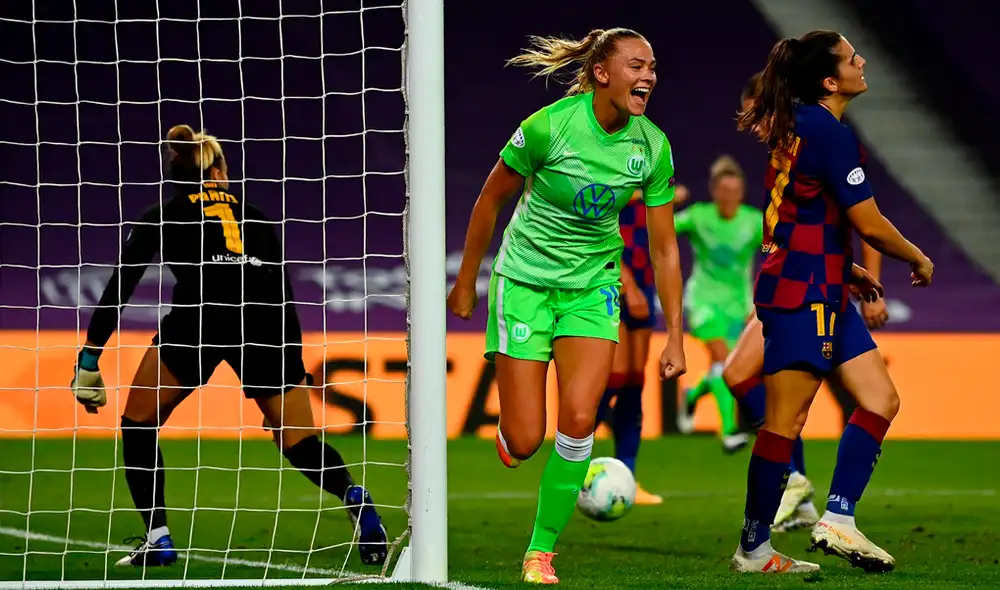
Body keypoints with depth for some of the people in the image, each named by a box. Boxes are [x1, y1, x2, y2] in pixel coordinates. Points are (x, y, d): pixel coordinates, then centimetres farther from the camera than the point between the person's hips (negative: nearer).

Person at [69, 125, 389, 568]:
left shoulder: (162, 216, 25)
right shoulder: (256, 217, 32)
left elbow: (119, 288, 16)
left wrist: (88, 362, 15)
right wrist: (295, 369, 35)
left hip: (201, 311, -3)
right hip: (268, 318, 3)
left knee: (139, 422, 18)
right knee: (300, 445, 10)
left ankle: (158, 539, 7)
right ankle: (353, 496, -20)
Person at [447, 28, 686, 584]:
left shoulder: (652, 145, -8)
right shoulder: (549, 126, -19)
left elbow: (664, 247, 0)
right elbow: (490, 200, -4)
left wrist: (675, 337, -2)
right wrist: (466, 283, 4)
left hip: (594, 283, 3)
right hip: (526, 280, -3)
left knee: (579, 417, -17)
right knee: (524, 442, -7)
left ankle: (542, 551, -2)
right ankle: (507, 431, 33)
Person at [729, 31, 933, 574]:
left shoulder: (797, 125, 14)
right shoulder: (831, 133, -16)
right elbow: (870, 224, -15)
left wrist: (845, 269, 27)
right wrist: (918, 259, 2)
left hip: (822, 292, 10)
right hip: (803, 294, -10)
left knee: (880, 399, 7)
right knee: (785, 420, -5)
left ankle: (838, 519, 3)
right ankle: (753, 549, 1)